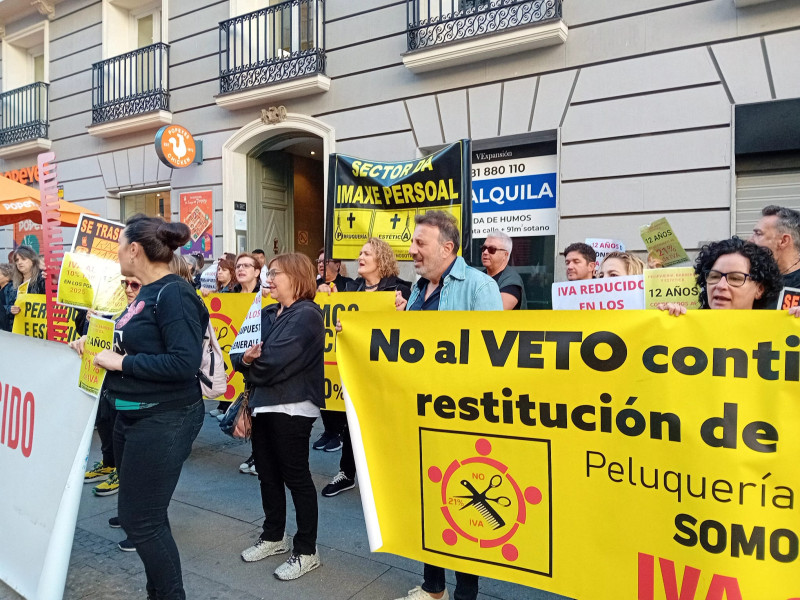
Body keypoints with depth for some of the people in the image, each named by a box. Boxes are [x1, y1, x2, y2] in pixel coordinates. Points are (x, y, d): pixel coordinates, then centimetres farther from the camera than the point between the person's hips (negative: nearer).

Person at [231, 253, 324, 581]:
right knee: (267, 473, 17)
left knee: (296, 476, 2)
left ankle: (307, 550, 16)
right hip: (263, 403, 8)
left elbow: (274, 363, -21)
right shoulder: (267, 313, 14)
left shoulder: (307, 315, -13)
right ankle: (273, 536, 36)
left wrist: (251, 363, -2)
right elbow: (240, 353, 8)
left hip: (292, 407, -8)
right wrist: (245, 359, -15)